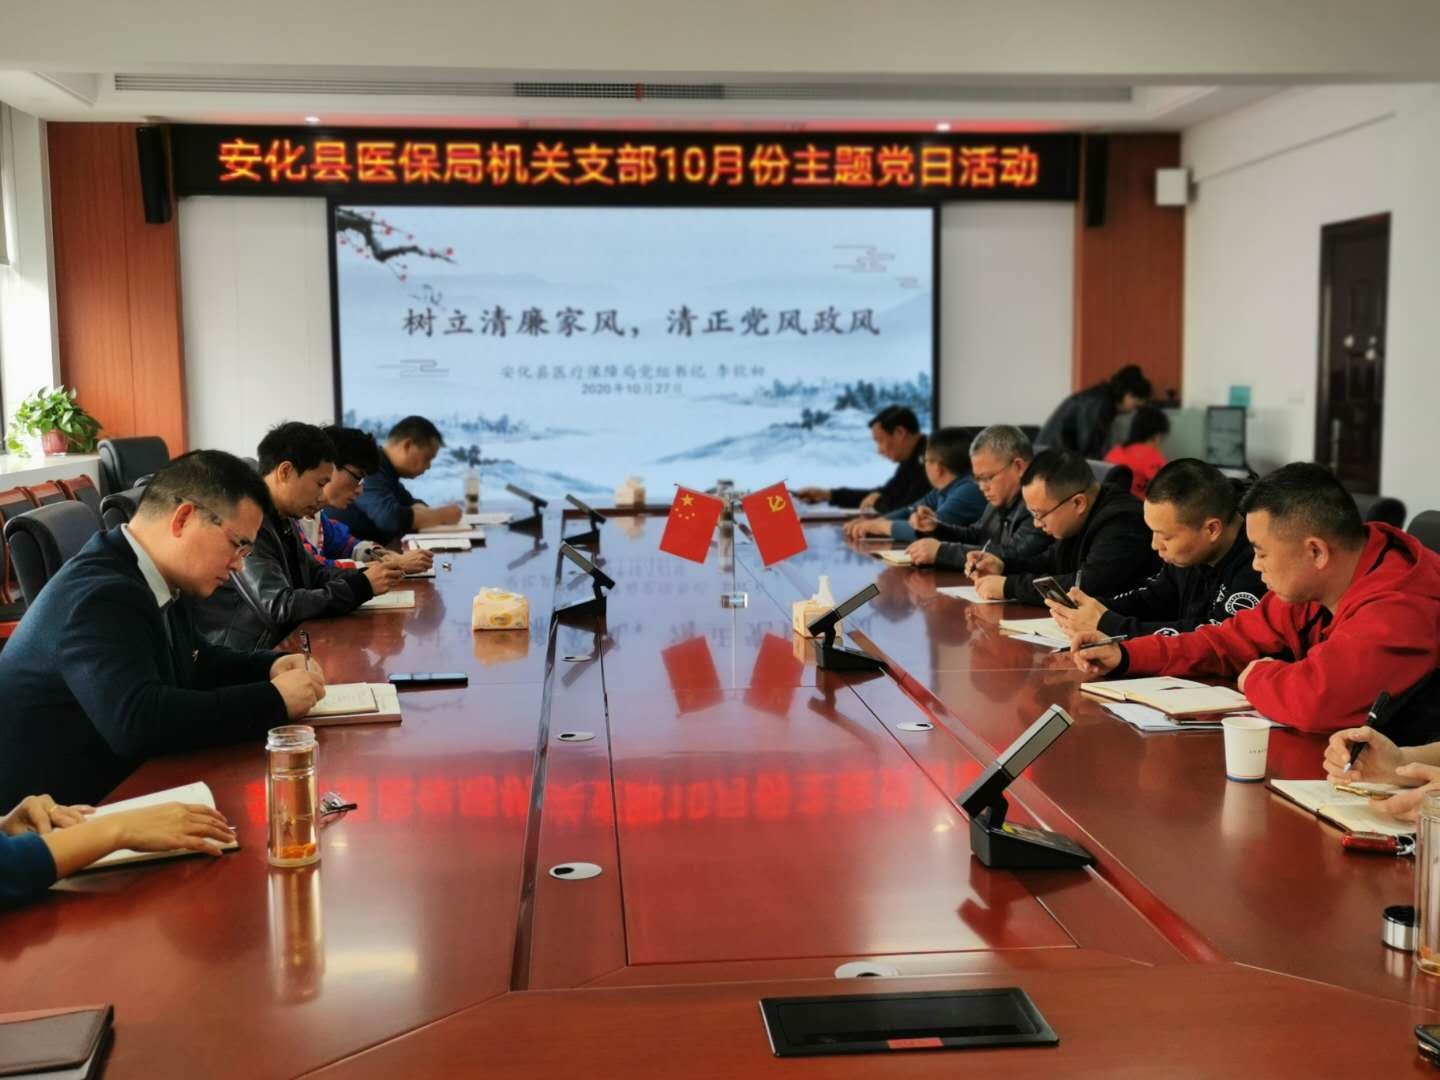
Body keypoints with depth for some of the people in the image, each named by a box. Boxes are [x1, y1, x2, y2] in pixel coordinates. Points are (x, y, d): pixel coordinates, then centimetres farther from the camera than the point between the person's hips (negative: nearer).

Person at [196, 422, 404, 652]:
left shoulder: (282, 519, 9)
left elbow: (312, 574, 20)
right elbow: (279, 608, -25)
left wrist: (363, 576, 1)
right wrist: (361, 587, -20)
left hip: (278, 646, 9)